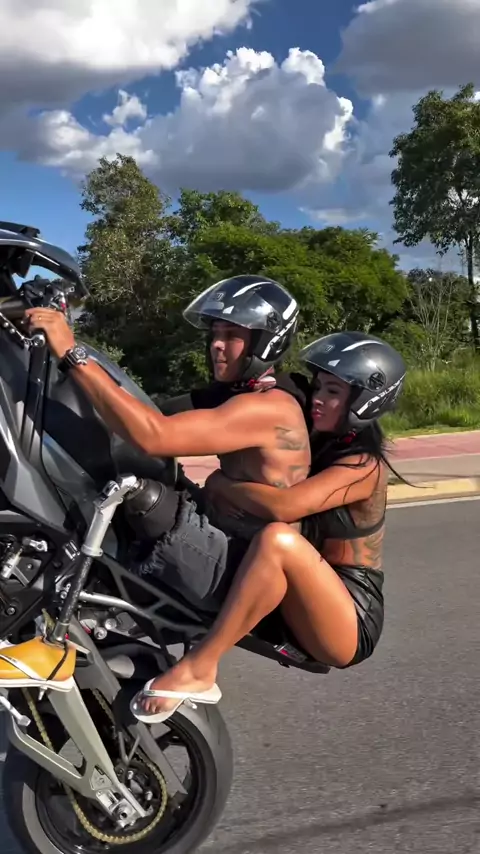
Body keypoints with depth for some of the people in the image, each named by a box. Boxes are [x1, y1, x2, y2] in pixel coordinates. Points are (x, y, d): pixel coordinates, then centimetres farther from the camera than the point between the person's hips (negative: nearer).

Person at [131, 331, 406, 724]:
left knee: (277, 538, -35)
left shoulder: (364, 466, -16)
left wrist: (218, 484, -15)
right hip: (305, 611, 9)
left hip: (352, 624, -9)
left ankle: (198, 667, -28)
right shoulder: (319, 447, 11)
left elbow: (282, 505, -31)